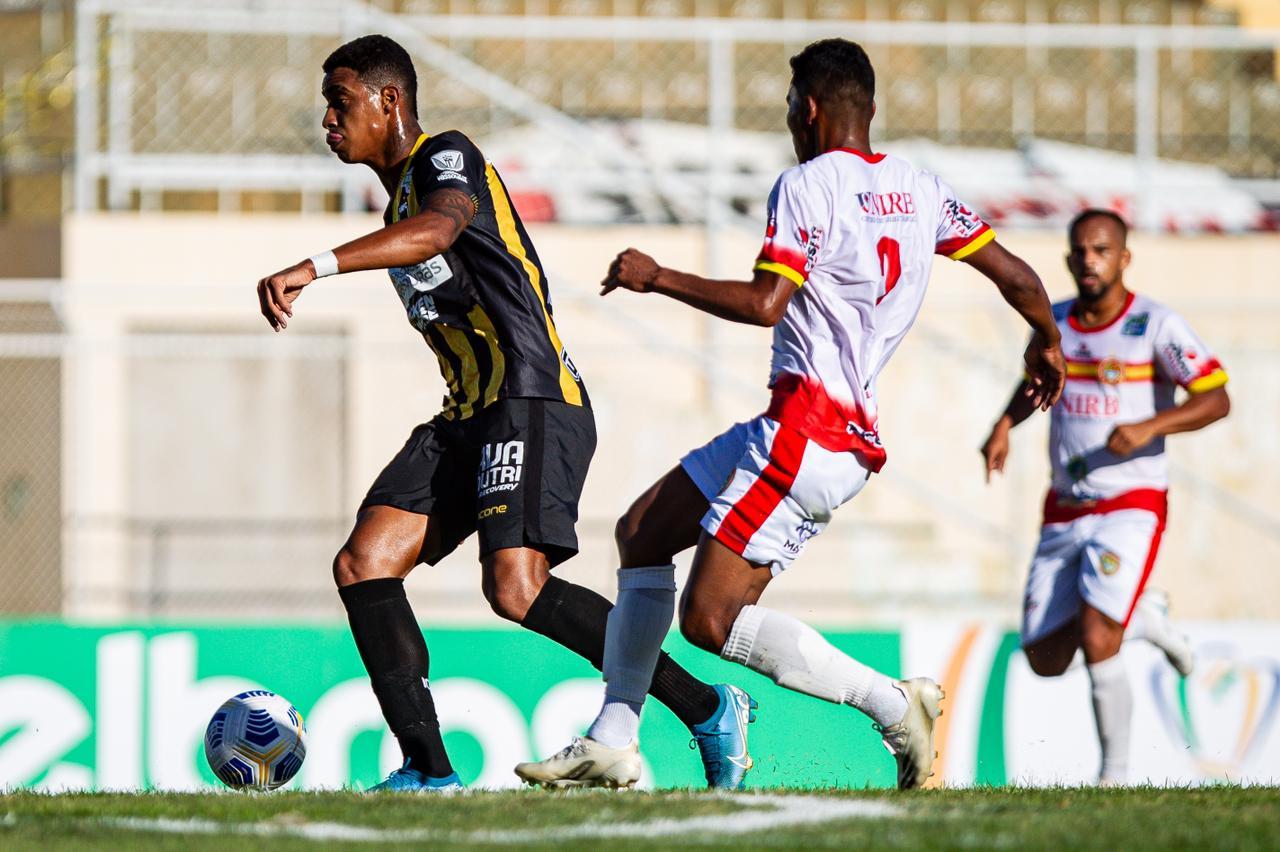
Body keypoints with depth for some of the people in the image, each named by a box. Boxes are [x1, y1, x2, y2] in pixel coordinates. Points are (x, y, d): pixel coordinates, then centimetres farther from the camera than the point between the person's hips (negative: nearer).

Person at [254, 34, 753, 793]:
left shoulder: (448, 159, -6)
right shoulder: (402, 197, 24)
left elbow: (435, 231, -29)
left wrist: (313, 269, -39)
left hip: (534, 402, -10)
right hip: (471, 417, 10)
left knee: (516, 587, -25)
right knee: (363, 565, -6)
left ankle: (707, 709, -13)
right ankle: (429, 770, -8)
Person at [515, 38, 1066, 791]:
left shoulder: (807, 186, -11)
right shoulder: (920, 189, 11)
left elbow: (764, 304, -20)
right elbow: (1017, 276, 13)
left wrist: (657, 277, -8)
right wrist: (1047, 343, 33)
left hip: (806, 434, -9)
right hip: (853, 435, 9)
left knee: (711, 621, -12)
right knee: (642, 532, 17)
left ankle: (891, 703, -15)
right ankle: (613, 742, 15)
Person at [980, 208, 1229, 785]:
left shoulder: (1155, 326, -10)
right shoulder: (1054, 323, 6)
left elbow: (1215, 398, -14)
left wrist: (1148, 428, -27)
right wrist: (1004, 426, 8)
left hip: (1131, 506, -6)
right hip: (1064, 514, 6)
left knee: (1096, 642, -22)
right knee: (1046, 660, 4)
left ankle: (1116, 772, -5)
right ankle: (1144, 619, 32)